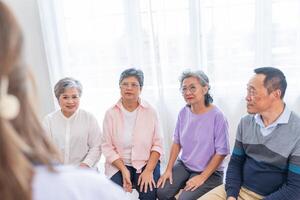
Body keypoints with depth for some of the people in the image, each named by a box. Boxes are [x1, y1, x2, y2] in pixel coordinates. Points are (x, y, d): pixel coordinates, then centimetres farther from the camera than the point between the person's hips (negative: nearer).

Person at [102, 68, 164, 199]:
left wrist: (149, 170, -14)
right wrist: (123, 170, -13)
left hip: (146, 163, 0)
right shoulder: (111, 113, -3)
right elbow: (107, 147, -5)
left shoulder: (150, 111, -2)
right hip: (118, 164, 0)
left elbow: (157, 144, -4)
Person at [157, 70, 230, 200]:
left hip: (210, 172, -4)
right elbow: (177, 142, 5)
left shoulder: (217, 116, -19)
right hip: (183, 165, 5)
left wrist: (202, 177, -16)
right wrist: (169, 169, -1)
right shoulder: (183, 112, -3)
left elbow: (221, 152, -15)